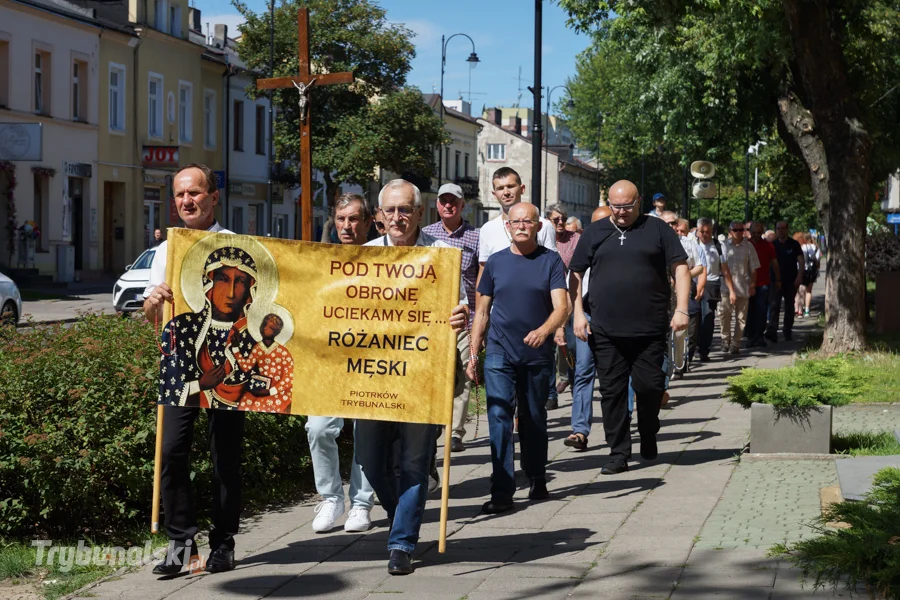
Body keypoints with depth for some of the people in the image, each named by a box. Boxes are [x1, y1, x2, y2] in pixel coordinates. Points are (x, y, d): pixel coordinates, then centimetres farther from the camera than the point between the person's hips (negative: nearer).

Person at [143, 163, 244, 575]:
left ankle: (223, 543, 12)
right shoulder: (166, 250, 12)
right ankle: (180, 541, 2)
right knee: (172, 451, -6)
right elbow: (150, 316, 9)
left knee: (225, 455, 2)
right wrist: (152, 301, -14)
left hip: (224, 365, -3)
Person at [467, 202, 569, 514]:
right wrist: (472, 353, 6)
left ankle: (537, 480, 30)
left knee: (534, 418, 12)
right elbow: (482, 311, 10)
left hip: (537, 355, 0)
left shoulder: (551, 261, 0)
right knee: (499, 415, -11)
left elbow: (562, 307, -10)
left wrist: (544, 330, -30)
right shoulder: (496, 262, 5)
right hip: (499, 353, 0)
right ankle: (502, 491, -12)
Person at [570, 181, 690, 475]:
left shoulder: (657, 229, 5)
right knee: (612, 391, 2)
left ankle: (648, 436, 27)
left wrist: (681, 309, -6)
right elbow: (576, 274, 13)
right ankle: (618, 453, 9)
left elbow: (680, 268, 3)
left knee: (650, 386, 0)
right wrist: (578, 314, 4)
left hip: (650, 329, -1)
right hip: (605, 330, 2)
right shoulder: (594, 232, 10)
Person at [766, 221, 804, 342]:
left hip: (791, 281, 0)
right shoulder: (773, 245, 5)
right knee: (774, 305, -12)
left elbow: (801, 261, -2)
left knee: (789, 306, 9)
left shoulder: (794, 244, 1)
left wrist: (799, 277, -14)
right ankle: (772, 331, -22)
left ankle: (787, 331, 20)